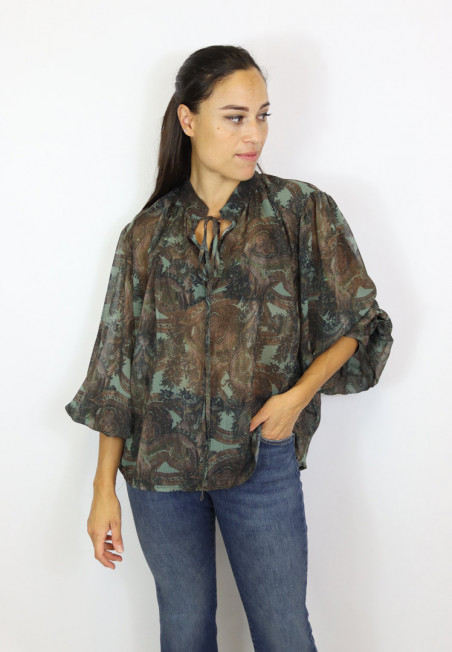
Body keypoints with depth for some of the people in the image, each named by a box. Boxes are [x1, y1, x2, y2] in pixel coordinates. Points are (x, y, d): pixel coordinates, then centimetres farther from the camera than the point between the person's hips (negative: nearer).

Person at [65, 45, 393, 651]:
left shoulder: (303, 212, -2)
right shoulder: (147, 233, 2)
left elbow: (357, 321, 4)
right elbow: (118, 364, 3)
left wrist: (299, 393, -12)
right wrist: (104, 487, 1)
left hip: (261, 460, -1)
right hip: (159, 462, 2)